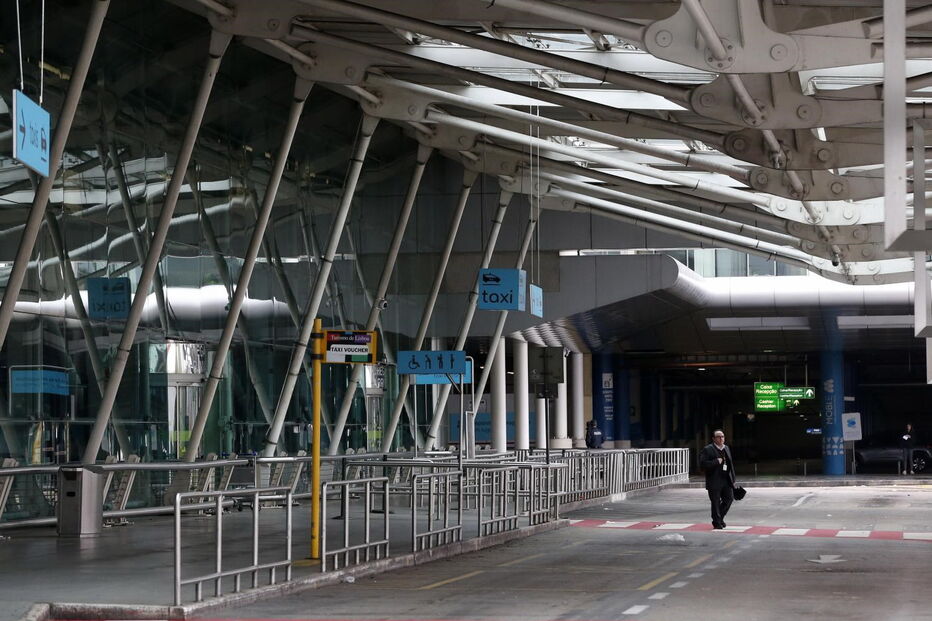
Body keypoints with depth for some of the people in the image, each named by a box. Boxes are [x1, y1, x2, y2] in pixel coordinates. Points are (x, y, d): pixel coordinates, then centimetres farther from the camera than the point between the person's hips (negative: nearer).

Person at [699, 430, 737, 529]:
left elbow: (730, 464, 20)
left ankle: (720, 517, 25)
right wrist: (716, 462, -20)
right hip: (714, 481, -6)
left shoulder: (727, 448, 16)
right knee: (715, 502, 0)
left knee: (729, 498, 4)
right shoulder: (707, 450, -7)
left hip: (726, 480, 6)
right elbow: (702, 464, -16)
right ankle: (716, 523, 12)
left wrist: (733, 479, 15)